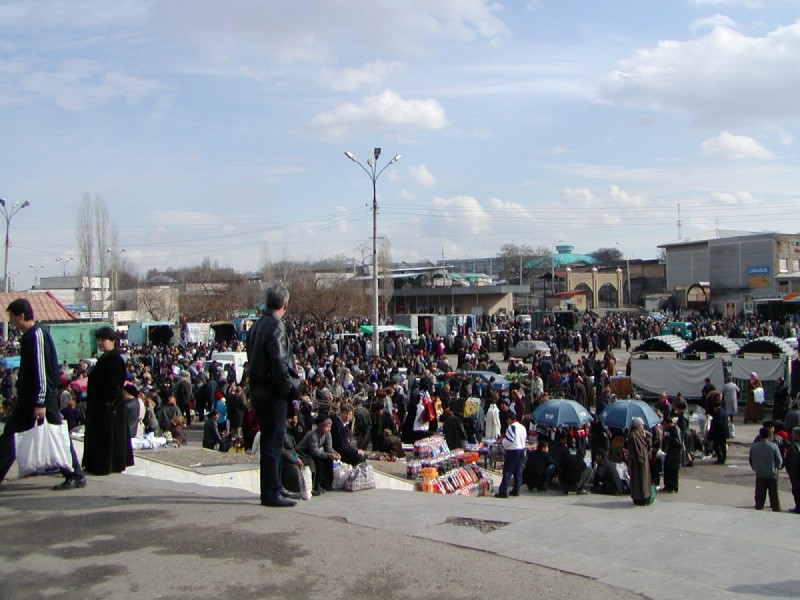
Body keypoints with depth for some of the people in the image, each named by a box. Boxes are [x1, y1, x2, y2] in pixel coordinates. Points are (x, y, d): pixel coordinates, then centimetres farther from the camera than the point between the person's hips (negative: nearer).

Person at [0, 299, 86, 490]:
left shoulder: (37, 335, -16)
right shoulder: (28, 336, 13)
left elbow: (42, 370, -21)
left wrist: (41, 403, -22)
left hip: (41, 397, -10)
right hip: (27, 397, 10)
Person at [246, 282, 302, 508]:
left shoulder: (257, 325, 11)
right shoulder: (276, 326, -17)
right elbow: (279, 363, -24)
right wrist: (288, 388, -11)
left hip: (259, 391, 9)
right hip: (274, 392, -9)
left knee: (270, 441, 18)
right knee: (273, 442, -3)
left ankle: (274, 487, 29)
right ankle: (271, 493, 2)